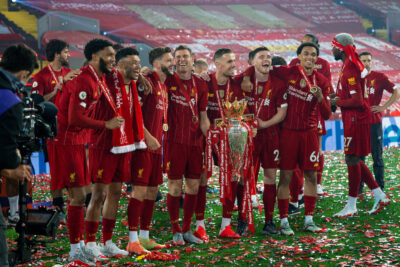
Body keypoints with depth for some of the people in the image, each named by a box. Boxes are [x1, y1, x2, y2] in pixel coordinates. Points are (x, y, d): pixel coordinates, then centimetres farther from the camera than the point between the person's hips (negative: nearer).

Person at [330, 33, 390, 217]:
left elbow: (357, 101, -23)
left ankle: (351, 206, 3)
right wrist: (337, 97, 9)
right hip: (353, 119, 10)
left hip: (355, 120, -10)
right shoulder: (350, 65, 13)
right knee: (354, 160, 14)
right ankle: (380, 196, 19)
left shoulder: (350, 70, -19)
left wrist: (337, 102, -12)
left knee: (352, 160, -4)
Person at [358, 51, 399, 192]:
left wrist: (384, 107, -5)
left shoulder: (379, 77, -1)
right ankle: (358, 188, 13)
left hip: (374, 122, -3)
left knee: (377, 156, 1)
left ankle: (380, 188, 8)